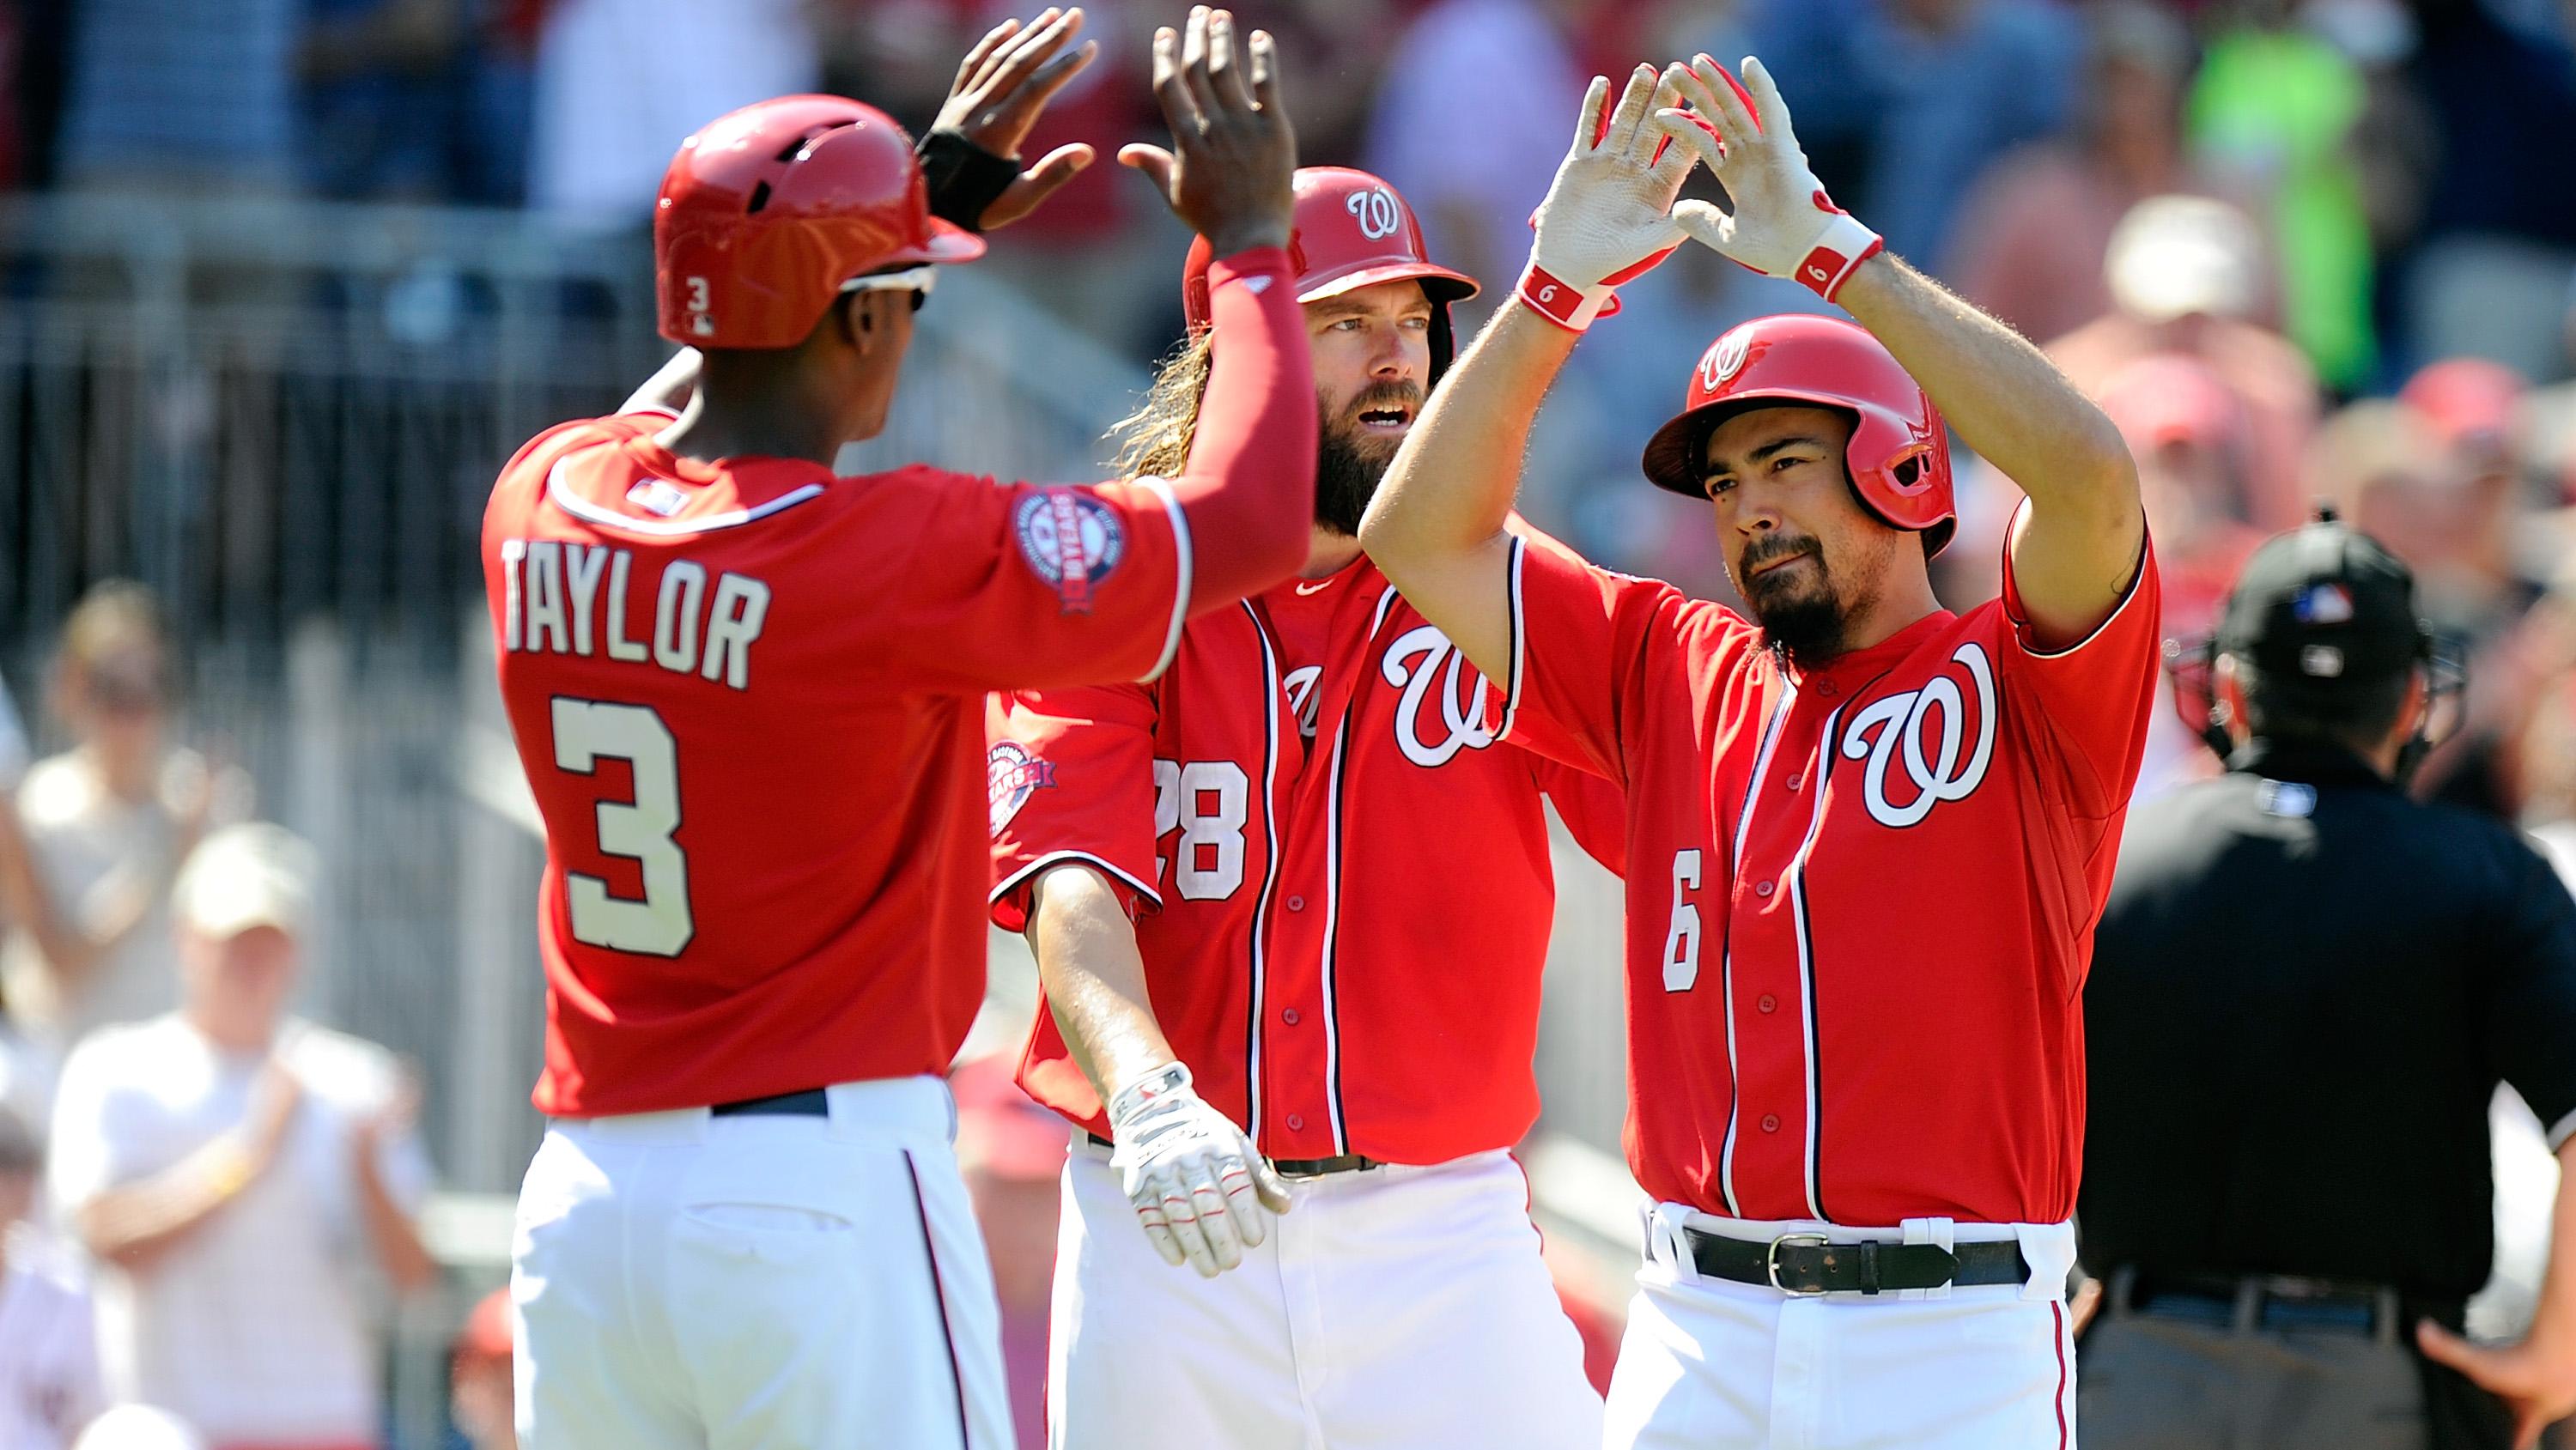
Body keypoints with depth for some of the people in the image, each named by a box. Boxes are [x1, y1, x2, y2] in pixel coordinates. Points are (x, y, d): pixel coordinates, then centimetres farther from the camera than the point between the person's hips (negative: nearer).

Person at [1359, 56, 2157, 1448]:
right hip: (1698, 1325, 4)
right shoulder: (1672, 671, 16)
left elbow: (2090, 472, -18)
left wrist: (1828, 248, -16)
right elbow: (1423, 537, 12)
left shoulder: (2014, 684, 1)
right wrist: (1558, 285, 3)